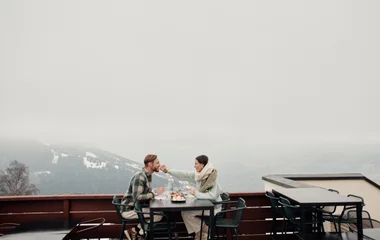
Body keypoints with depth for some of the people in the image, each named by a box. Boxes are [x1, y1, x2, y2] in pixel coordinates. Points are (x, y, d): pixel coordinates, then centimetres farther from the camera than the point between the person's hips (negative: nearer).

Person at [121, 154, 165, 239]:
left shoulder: (148, 175, 7)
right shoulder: (140, 176, -23)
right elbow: (137, 197, -31)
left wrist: (157, 192, -8)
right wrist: (155, 193, -24)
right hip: (129, 210, -9)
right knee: (158, 214, -16)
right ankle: (134, 231, 1)